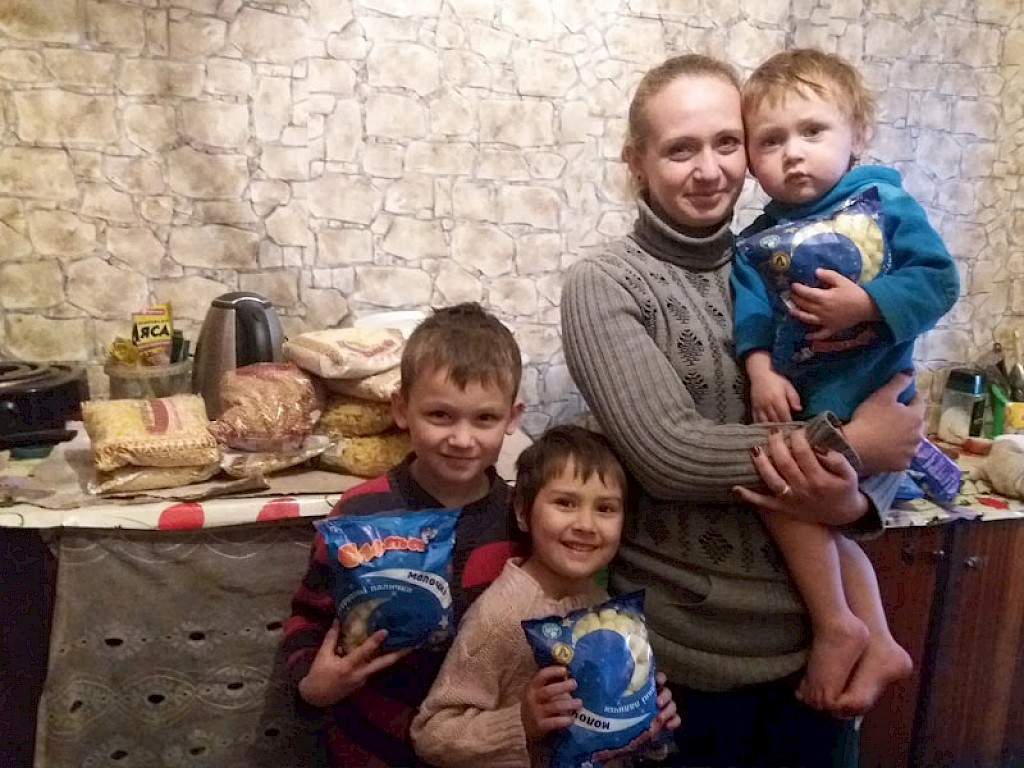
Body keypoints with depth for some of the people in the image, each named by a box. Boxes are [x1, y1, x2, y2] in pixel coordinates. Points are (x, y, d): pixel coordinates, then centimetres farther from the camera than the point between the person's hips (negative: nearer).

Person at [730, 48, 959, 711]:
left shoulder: (886, 203, -3)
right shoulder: (757, 242, 6)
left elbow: (941, 279, -7)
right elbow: (751, 312, -4)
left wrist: (866, 303, -21)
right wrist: (761, 370, -19)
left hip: (870, 391, -6)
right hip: (801, 400, 6)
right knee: (823, 521, 12)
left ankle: (837, 629, 1)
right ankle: (879, 644, 29)